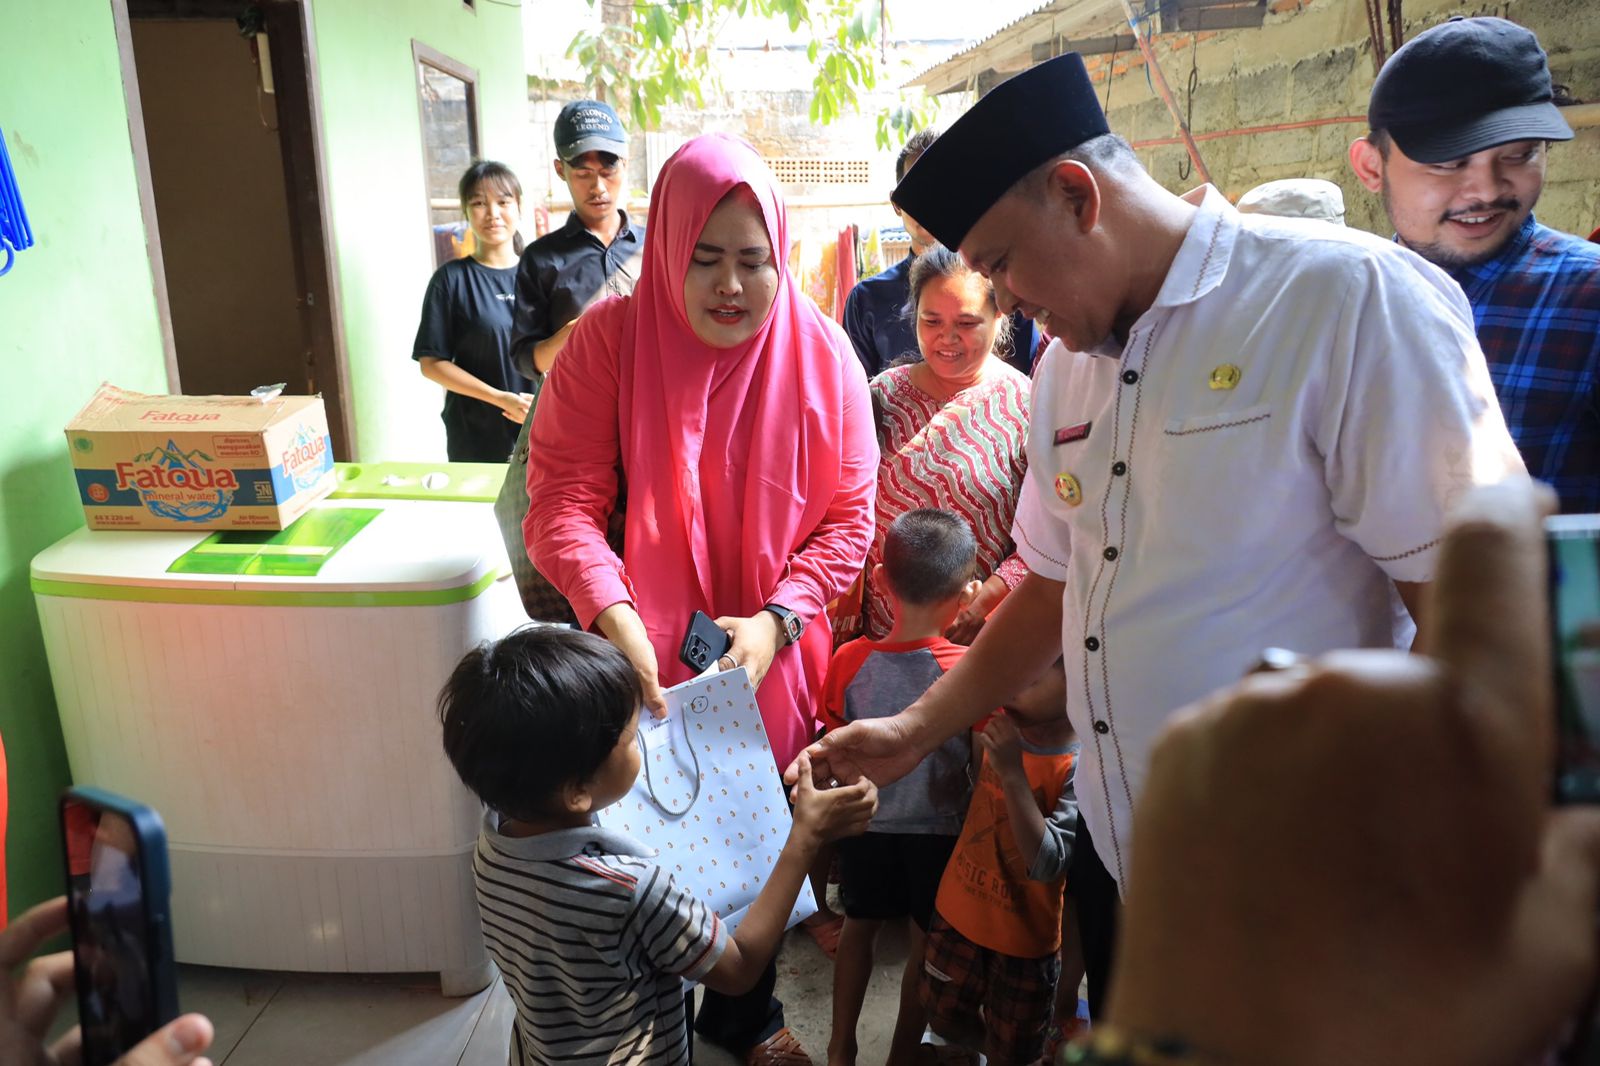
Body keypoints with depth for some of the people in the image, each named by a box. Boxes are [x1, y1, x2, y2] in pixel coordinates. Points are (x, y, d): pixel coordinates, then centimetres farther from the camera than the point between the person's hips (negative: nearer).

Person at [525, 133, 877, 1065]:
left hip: (773, 667, 2)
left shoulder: (821, 351, -5)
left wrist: (775, 621, -17)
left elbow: (849, 517, -5)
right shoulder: (610, 339, -9)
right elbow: (563, 498, -13)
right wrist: (613, 616, -29)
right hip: (644, 665, -1)